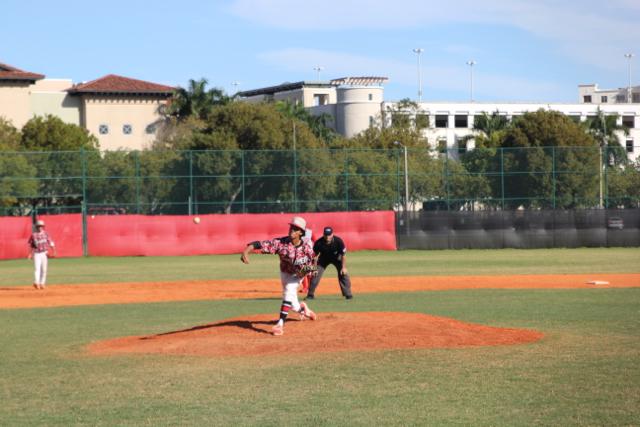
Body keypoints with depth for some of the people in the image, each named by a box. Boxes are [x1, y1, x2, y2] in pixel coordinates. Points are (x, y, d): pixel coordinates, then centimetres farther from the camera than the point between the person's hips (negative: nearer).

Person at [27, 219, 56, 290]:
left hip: (44, 254, 1)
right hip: (36, 254, -1)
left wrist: (54, 252, -12)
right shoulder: (33, 235, 3)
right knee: (37, 268, -15)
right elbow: (31, 245, 10)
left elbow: (51, 243, -1)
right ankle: (36, 283, -26)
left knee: (44, 269, 4)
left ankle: (42, 283, 14)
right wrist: (30, 254, 2)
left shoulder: (46, 234, 4)